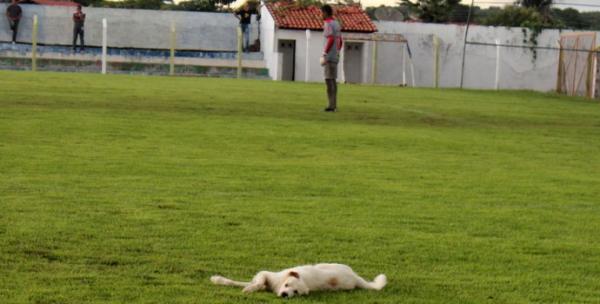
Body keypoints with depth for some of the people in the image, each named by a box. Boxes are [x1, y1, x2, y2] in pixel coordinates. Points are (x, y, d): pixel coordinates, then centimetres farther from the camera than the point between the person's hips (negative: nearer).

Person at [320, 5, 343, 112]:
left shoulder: (328, 24, -13)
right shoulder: (337, 24, 16)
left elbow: (331, 40, -24)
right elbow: (340, 42, 20)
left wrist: (324, 55, -23)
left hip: (329, 56, -9)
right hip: (335, 57, 9)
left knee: (329, 79, -8)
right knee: (333, 80, 11)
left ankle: (331, 105, -11)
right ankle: (333, 105, 12)